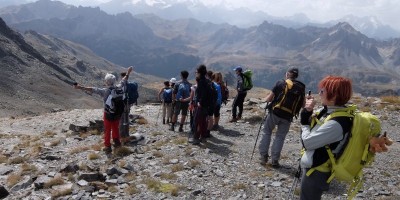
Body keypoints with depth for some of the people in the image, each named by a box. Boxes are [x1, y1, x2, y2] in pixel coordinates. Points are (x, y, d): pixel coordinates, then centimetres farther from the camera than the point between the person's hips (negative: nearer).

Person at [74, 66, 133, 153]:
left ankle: (107, 146, 17)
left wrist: (80, 87, -25)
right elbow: (123, 81, 5)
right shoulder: (118, 88, -10)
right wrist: (128, 73, 20)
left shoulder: (104, 91, -22)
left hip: (108, 114, -4)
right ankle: (117, 142, 38)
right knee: (116, 128, 23)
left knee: (107, 130, 11)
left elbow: (92, 89, -26)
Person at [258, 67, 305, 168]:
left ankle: (263, 155, 15)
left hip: (275, 112, -2)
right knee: (280, 136, 13)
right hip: (288, 116, 2)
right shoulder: (301, 87, 2)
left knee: (267, 132, 17)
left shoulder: (280, 83, -6)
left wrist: (268, 98, 16)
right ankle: (275, 159, 9)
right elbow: (303, 105, 6)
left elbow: (268, 99, -5)